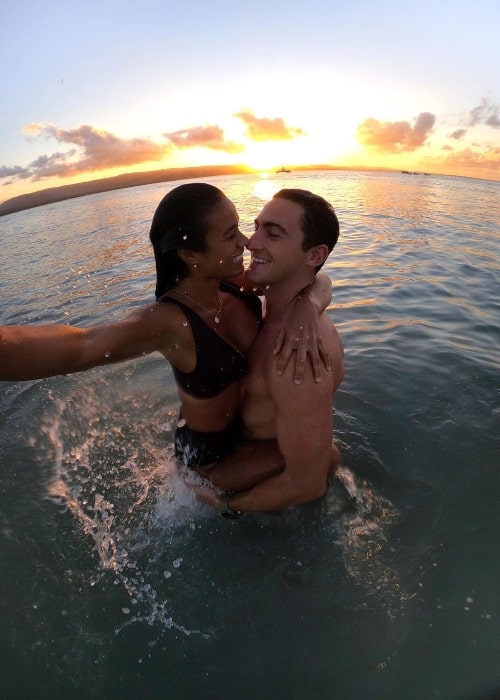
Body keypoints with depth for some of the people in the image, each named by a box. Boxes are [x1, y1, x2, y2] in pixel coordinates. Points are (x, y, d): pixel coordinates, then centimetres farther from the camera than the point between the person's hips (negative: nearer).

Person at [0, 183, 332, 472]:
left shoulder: (238, 283, -18)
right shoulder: (170, 320, -35)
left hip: (253, 426, 6)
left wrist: (304, 307, -35)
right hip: (212, 451, -6)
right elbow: (78, 346, -53)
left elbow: (317, 282, -11)